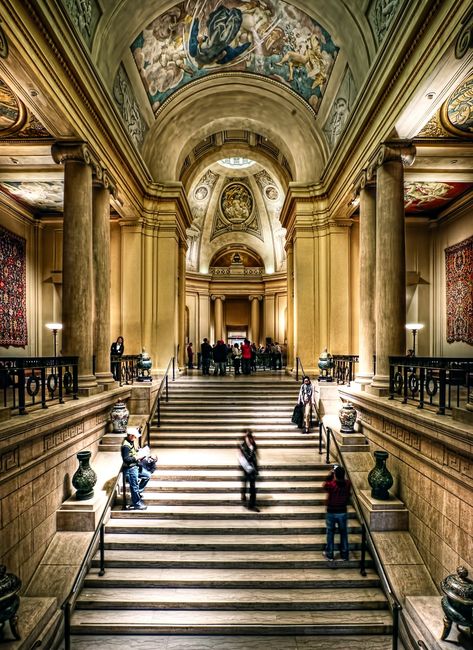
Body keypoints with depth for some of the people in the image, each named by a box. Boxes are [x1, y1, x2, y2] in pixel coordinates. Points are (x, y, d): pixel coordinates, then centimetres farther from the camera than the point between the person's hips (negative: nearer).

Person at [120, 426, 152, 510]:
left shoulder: (132, 442, 5)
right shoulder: (126, 446, -24)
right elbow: (126, 459, -28)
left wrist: (141, 451, 2)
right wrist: (138, 457, -27)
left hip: (136, 466, 10)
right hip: (130, 469, -10)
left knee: (148, 475, 17)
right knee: (134, 486, -1)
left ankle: (138, 492, 27)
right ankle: (137, 504, 13)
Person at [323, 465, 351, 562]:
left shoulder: (330, 484, -22)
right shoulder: (347, 484, -13)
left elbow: (324, 485, 0)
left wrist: (330, 475, 0)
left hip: (331, 513, -2)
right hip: (343, 512, 3)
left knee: (330, 533, 12)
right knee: (343, 533, 18)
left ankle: (329, 555, 22)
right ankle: (344, 554, 28)